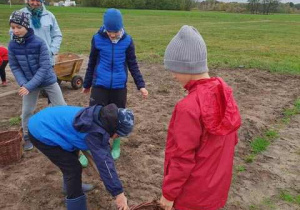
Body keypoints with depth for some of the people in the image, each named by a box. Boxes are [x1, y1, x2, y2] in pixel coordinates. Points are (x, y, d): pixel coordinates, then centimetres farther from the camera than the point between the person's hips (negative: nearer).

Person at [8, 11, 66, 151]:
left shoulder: (39, 43, -22)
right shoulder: (12, 45, -10)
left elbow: (44, 67, -22)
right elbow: (14, 67, -3)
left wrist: (29, 86, -26)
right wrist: (23, 84, -19)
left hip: (47, 80, -3)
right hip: (29, 83, 3)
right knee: (26, 111, 9)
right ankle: (28, 138, 30)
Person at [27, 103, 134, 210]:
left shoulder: (99, 118, -1)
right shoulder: (94, 131, -28)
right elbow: (104, 162, -27)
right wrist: (118, 192, -23)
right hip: (41, 133, -9)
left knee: (72, 157, 26)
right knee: (73, 168, -7)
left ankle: (74, 185, 48)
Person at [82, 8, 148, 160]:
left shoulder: (127, 41, -5)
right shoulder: (97, 38, -5)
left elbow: (133, 65, 4)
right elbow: (92, 63, 6)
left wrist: (141, 85, -1)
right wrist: (87, 84, 15)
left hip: (119, 86, 1)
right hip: (99, 85, 0)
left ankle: (116, 146, 33)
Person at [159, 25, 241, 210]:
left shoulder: (188, 107, -31)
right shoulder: (225, 93, -7)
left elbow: (182, 158, -24)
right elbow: (232, 139, 4)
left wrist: (168, 193, -10)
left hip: (193, 194, -7)